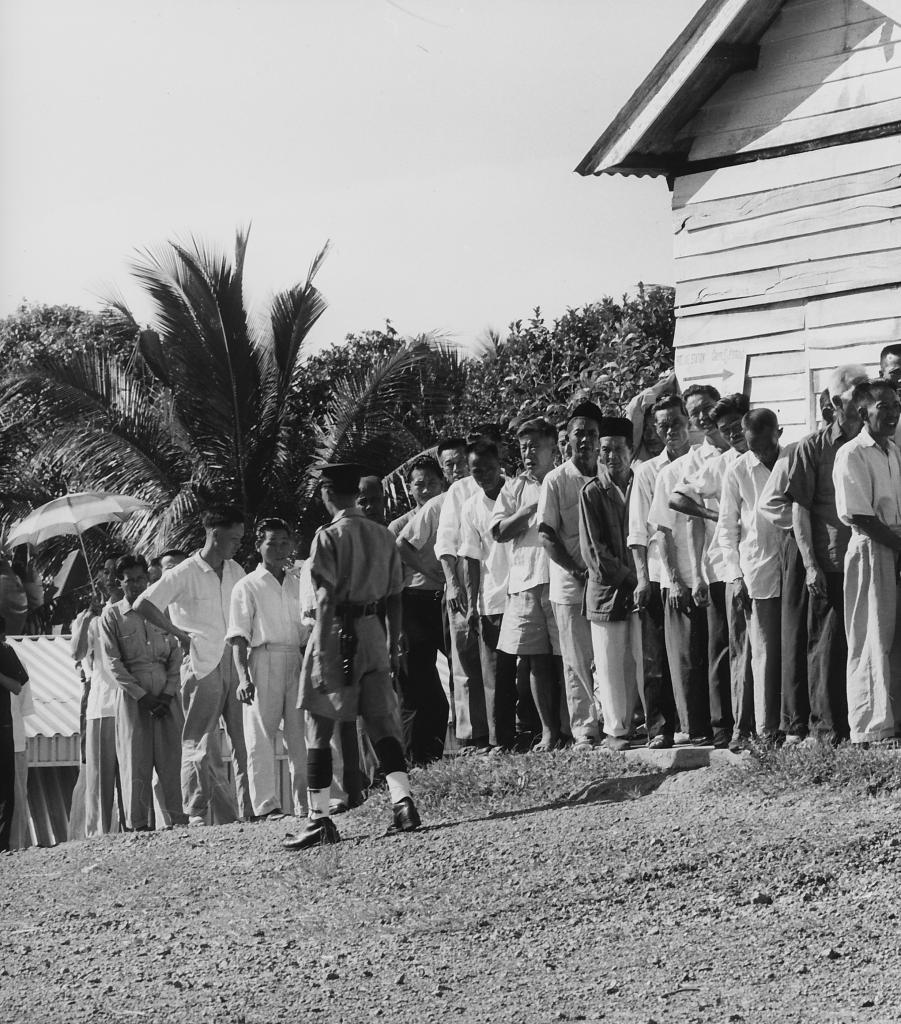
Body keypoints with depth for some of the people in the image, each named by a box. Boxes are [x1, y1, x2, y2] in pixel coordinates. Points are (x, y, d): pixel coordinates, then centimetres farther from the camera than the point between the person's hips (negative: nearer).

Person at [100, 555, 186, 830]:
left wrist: (168, 694, -4)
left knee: (172, 758, -3)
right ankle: (139, 825, -1)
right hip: (132, 694, -2)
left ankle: (180, 820, -4)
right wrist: (142, 696, -10)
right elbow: (112, 663, -2)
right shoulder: (111, 615, 4)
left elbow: (176, 655, 9)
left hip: (165, 695, 2)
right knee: (136, 761, -3)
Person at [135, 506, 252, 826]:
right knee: (199, 742, -1)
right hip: (202, 665, -6)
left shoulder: (235, 572, 12)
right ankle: (196, 814, 2)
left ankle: (249, 809, 4)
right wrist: (179, 634, -7)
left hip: (234, 662, 6)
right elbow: (142, 605, -9)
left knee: (246, 738, 2)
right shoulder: (185, 574, -7)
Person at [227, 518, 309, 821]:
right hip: (264, 658, -4)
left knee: (301, 736, 3)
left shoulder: (299, 583, 17)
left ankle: (305, 804, 6)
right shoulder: (248, 586, 3)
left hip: (298, 661, 4)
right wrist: (243, 676, -15)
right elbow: (239, 637, -4)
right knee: (261, 736, -6)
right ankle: (266, 805, -6)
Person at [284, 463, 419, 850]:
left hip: (338, 633, -5)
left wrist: (323, 650, -15)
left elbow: (326, 598, -14)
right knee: (382, 724, 8)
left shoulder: (329, 536, -8)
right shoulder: (383, 535, 10)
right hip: (373, 630, 5)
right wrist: (393, 646, 17)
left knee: (318, 730, 1)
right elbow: (394, 598, 12)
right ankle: (403, 801, -8)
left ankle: (319, 820, 0)